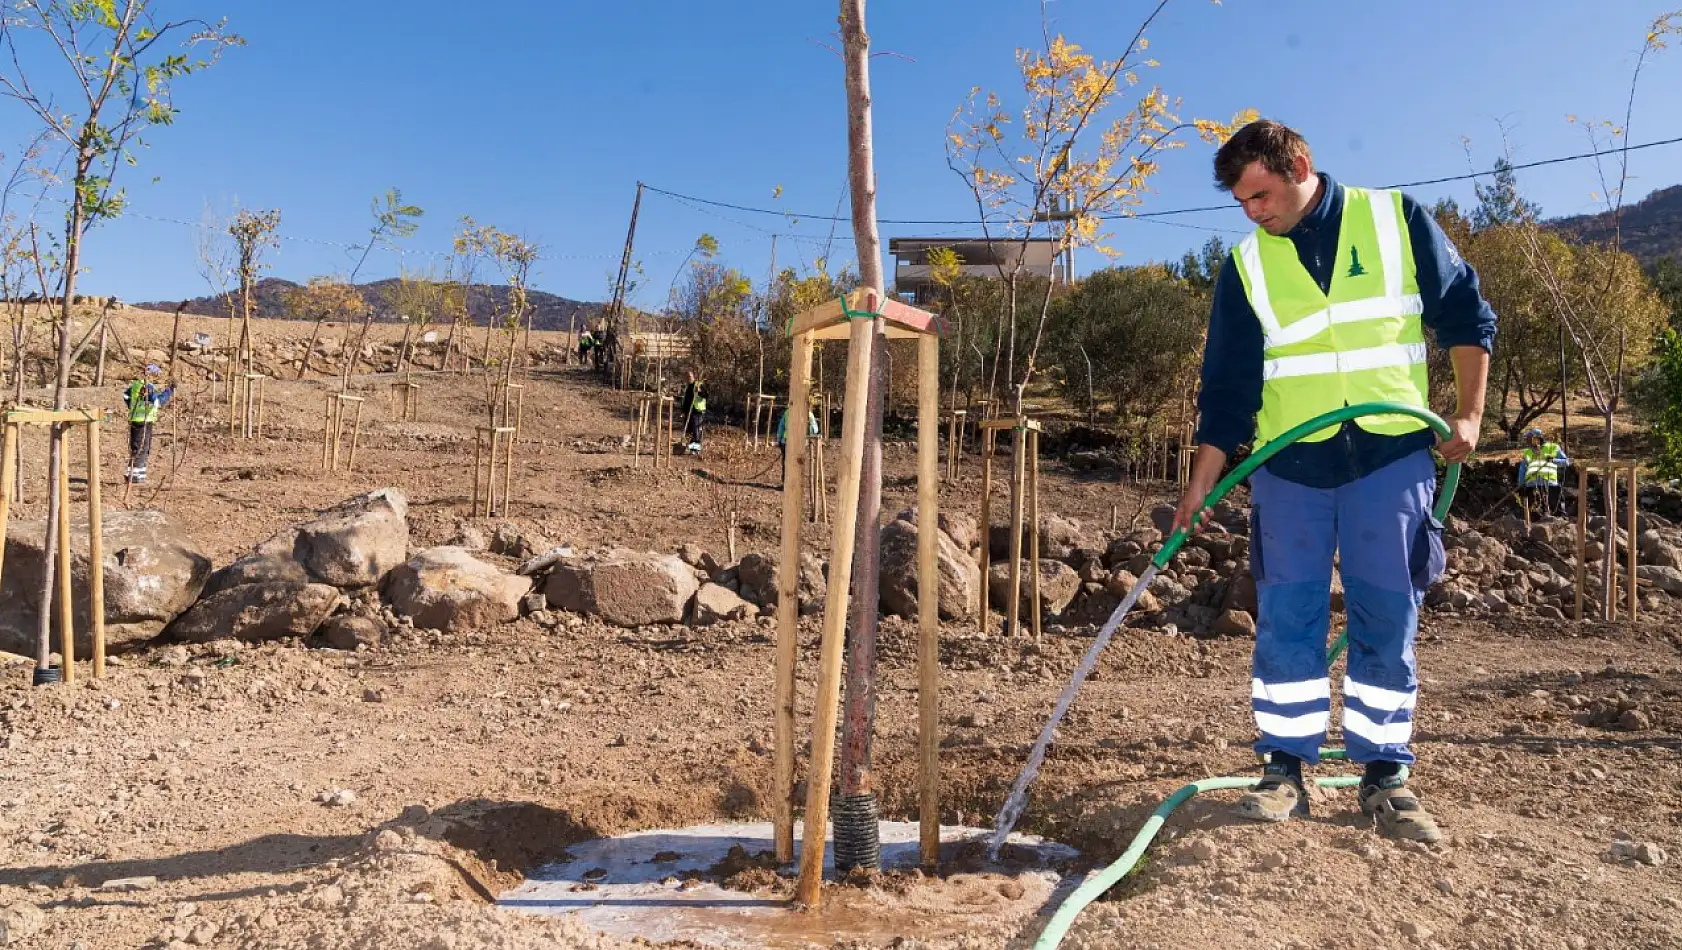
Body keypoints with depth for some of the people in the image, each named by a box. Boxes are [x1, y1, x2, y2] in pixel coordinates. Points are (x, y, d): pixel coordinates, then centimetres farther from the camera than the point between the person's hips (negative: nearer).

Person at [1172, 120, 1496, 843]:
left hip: (1392, 458, -1)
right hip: (1290, 467, 1)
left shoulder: (1396, 220, 2)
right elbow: (1228, 386, 3)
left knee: (1388, 621, 3)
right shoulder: (1247, 265, 5)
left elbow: (1466, 315, 9)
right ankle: (1285, 770, 12)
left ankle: (1385, 776, 15)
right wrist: (1201, 484, -2)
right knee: (1285, 621, 1)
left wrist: (1468, 413, -1)